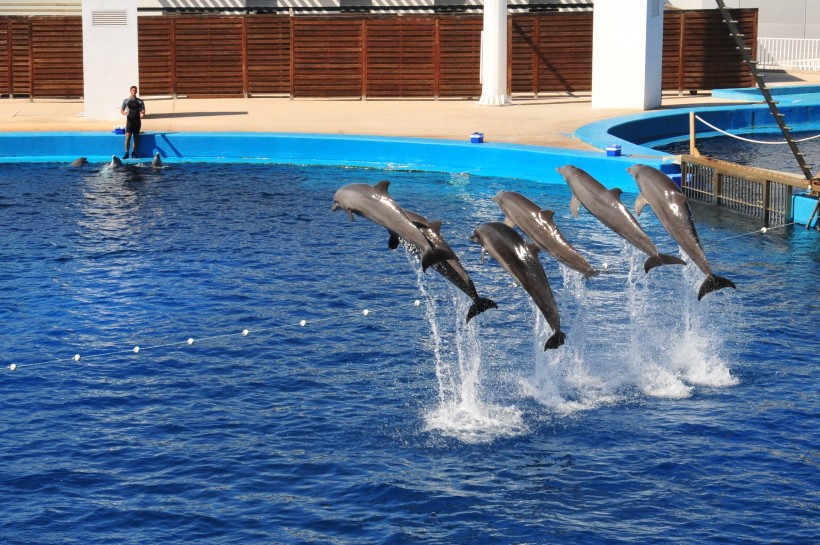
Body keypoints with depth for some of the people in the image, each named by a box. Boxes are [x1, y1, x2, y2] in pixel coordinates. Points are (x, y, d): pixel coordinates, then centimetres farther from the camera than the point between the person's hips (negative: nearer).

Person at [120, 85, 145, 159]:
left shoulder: (140, 101, 9)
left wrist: (142, 114, -18)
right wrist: (124, 113, -13)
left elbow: (143, 110, 6)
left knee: (136, 137, 4)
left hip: (137, 120, 1)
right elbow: (121, 110, 10)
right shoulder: (126, 101, 8)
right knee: (128, 137, -10)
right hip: (129, 120, -1)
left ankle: (134, 153, 13)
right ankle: (126, 153, -7)